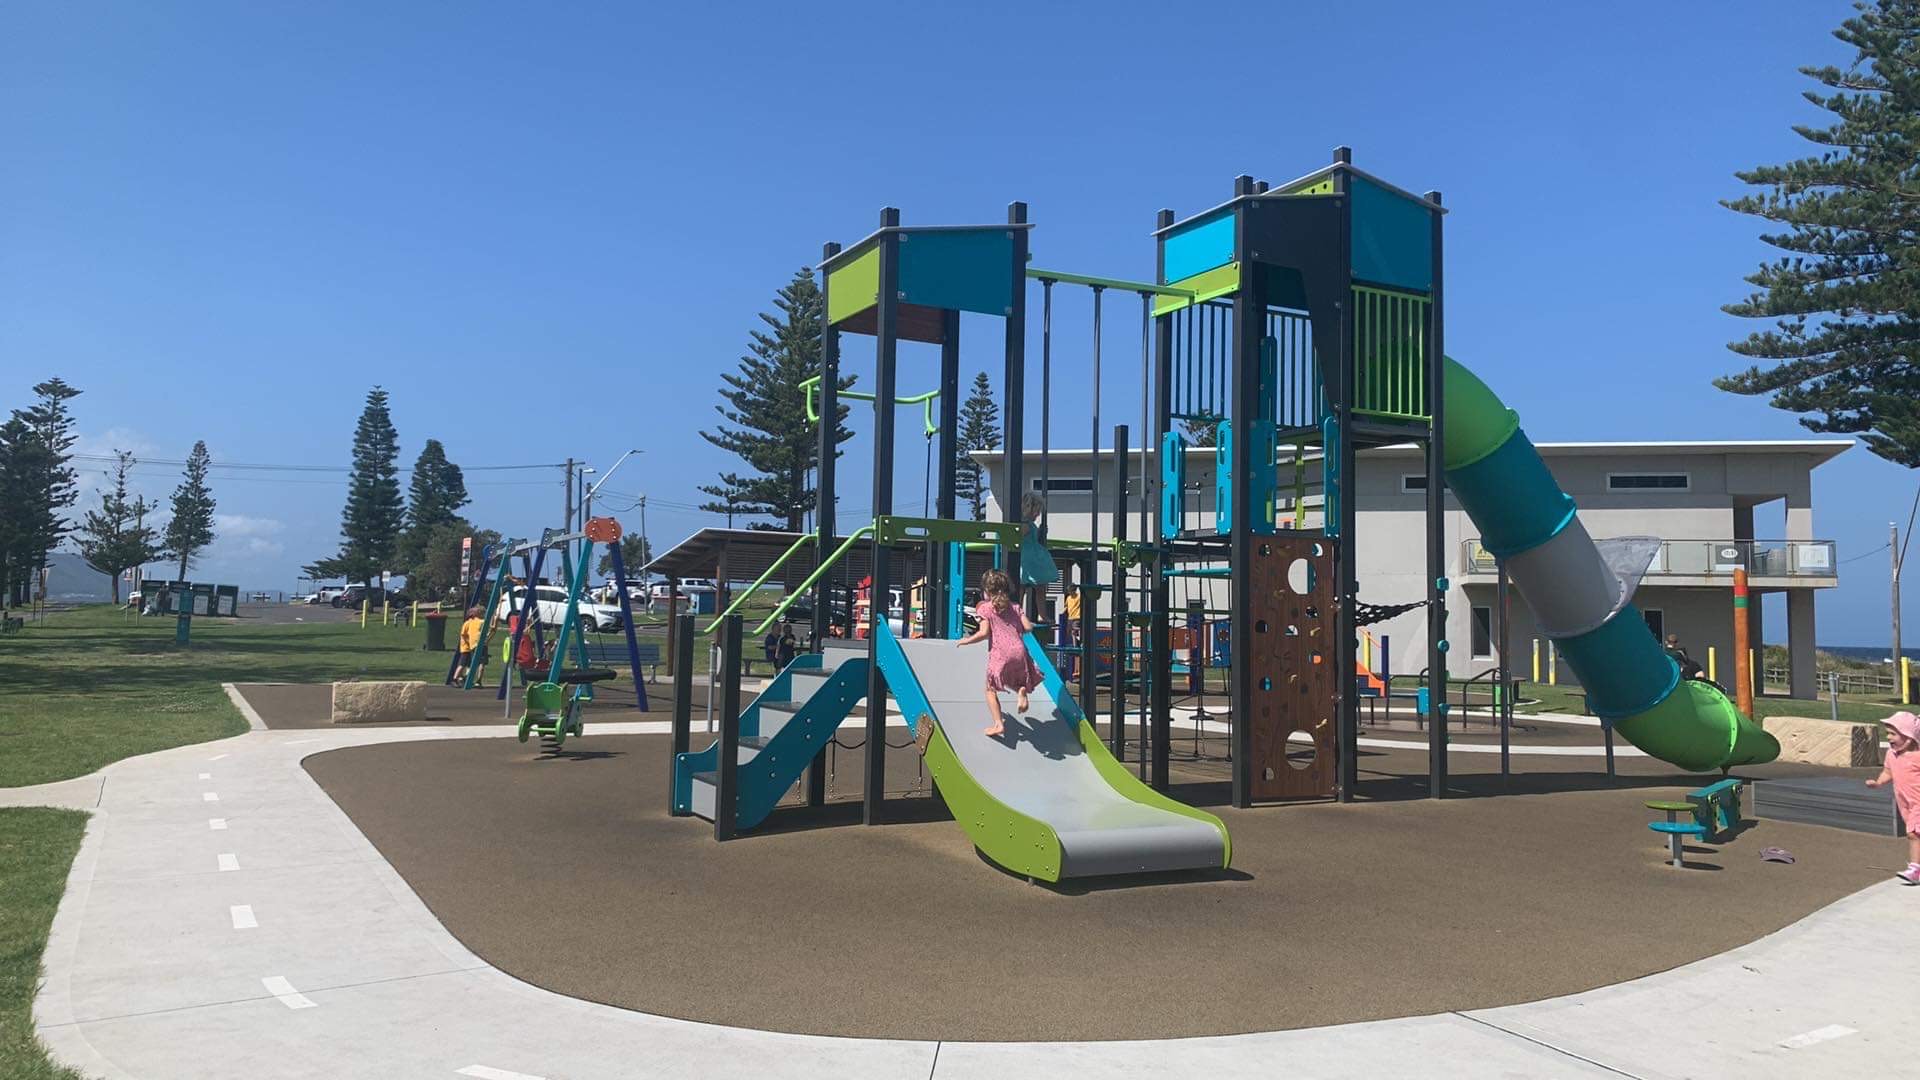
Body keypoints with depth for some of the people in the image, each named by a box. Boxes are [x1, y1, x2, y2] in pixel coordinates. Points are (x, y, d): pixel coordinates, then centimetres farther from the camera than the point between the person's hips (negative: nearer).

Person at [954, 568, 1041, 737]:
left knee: (991, 689, 9)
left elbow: (984, 633, -8)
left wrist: (966, 640, 6)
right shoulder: (1014, 607, 16)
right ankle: (1021, 690, -8)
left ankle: (998, 723, -1)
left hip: (1000, 653, -4)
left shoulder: (985, 607, 2)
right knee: (1015, 679, 28)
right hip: (1019, 650, 4)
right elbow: (1028, 627, 9)